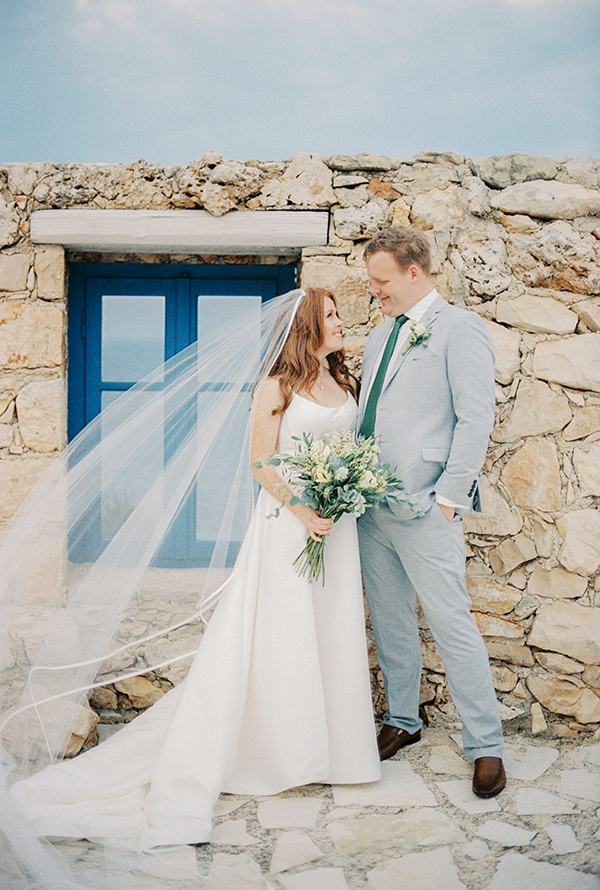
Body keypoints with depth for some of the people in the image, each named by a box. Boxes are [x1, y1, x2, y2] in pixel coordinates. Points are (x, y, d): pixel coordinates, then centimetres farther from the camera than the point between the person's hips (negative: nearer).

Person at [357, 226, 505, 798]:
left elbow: (475, 418, -11)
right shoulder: (380, 337, 17)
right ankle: (402, 721, 29)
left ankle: (485, 744, 8)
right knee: (389, 620, 14)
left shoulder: (459, 327, -5)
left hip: (425, 509, -7)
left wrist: (449, 497, -15)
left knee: (451, 622, -4)